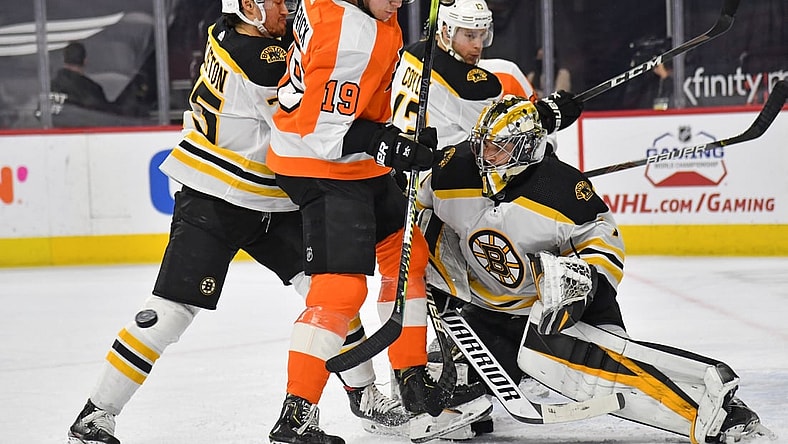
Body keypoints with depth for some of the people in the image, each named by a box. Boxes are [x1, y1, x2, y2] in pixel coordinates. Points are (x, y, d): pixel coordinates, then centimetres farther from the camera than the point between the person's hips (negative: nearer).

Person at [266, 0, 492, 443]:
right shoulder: (354, 37, -28)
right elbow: (328, 132, -27)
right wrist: (392, 146, -29)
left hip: (357, 161, 11)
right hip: (320, 166, -11)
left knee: (407, 253, 18)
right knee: (342, 287, -16)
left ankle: (415, 381, 26)